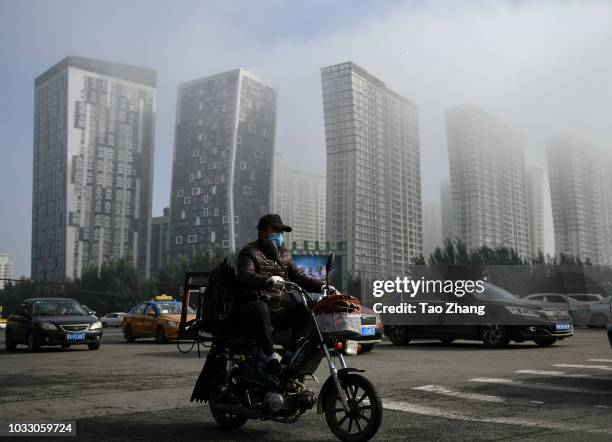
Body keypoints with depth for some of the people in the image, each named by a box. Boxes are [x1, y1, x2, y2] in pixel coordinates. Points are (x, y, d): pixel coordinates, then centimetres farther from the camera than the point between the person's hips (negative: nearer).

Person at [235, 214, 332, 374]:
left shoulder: (284, 254, 22)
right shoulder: (250, 252, 0)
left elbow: (300, 277, 19)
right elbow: (244, 275, -19)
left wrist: (322, 286, 1)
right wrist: (268, 280, -39)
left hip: (280, 310, 6)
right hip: (255, 305, -6)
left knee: (306, 309, -18)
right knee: (259, 309, -39)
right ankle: (270, 354, -33)